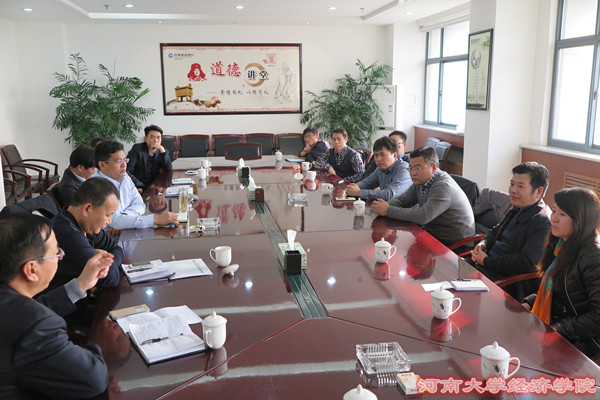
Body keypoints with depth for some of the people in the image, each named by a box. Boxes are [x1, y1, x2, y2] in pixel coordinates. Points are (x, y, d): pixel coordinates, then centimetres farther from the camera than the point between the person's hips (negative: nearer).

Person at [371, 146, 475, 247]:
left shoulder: (444, 187, -24)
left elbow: (422, 217, -33)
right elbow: (402, 199, 8)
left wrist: (388, 211, -27)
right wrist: (385, 206, -16)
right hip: (433, 234, 8)